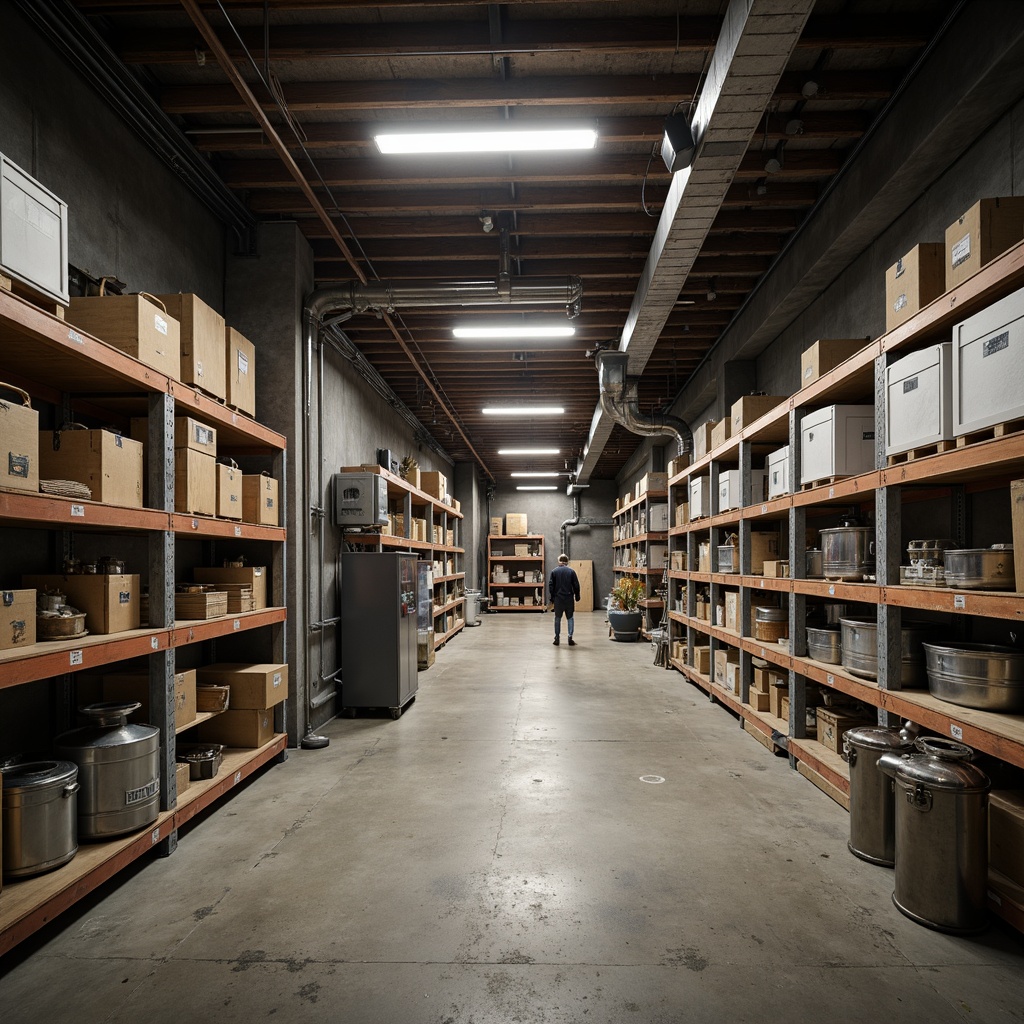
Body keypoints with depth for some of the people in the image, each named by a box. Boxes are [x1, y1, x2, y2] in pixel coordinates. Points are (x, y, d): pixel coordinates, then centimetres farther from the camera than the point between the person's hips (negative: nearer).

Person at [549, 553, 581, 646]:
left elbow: (551, 585, 0)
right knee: (570, 618, 8)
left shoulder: (554, 571, 0)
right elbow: (576, 585, -1)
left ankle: (557, 638, 12)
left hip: (558, 598, 1)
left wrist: (552, 597, 9)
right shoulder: (571, 571, -3)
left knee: (557, 618, 11)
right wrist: (577, 596, 10)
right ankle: (570, 638, 2)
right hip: (569, 598, -1)